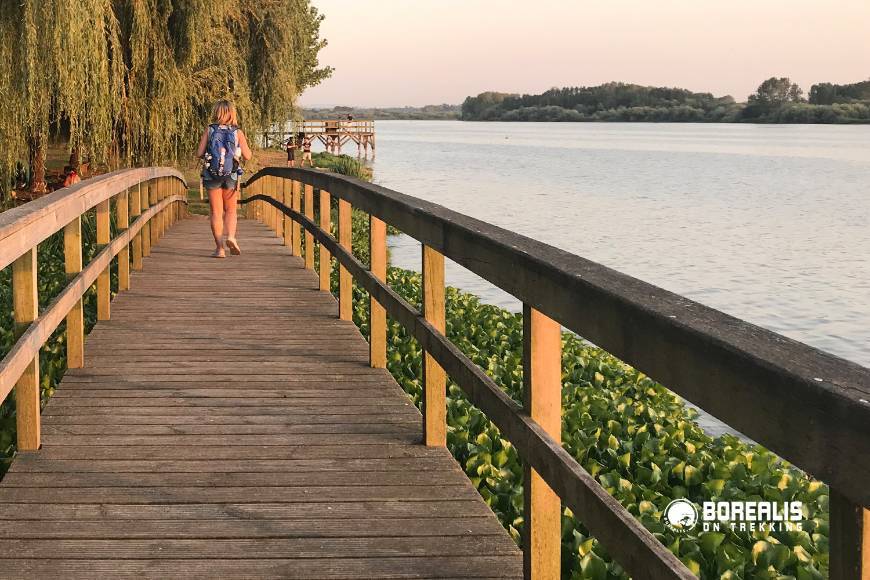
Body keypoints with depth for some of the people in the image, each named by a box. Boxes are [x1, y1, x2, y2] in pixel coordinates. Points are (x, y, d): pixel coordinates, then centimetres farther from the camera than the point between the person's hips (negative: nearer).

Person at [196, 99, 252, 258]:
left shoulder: (209, 130, -4)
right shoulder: (238, 132, -3)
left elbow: (199, 153, -6)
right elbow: (247, 156, -2)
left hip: (212, 175, 0)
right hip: (231, 176, 0)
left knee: (216, 212, 7)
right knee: (230, 210, 16)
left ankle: (219, 248, 3)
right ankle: (231, 236, -9)